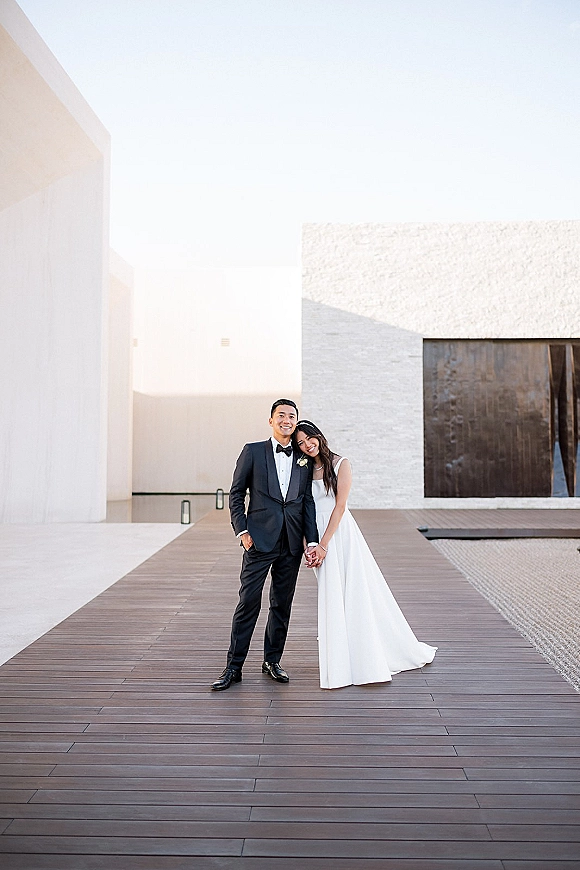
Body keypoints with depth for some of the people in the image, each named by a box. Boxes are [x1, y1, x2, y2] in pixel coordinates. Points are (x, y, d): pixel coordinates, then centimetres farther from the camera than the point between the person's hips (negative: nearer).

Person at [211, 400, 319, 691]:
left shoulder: (304, 459, 11)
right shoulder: (253, 451, 3)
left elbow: (308, 502, 9)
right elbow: (236, 493, 3)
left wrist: (312, 540, 0)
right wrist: (242, 530, -6)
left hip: (292, 544, 3)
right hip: (259, 540, -3)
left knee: (282, 604, 11)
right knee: (248, 602, -3)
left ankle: (272, 660, 26)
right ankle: (234, 666, 7)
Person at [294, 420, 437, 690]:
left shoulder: (340, 464, -3)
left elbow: (339, 506, -9)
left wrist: (324, 544, -15)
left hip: (341, 535, -3)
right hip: (317, 539, 3)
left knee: (356, 593, 0)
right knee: (331, 599, 7)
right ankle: (339, 666, 18)